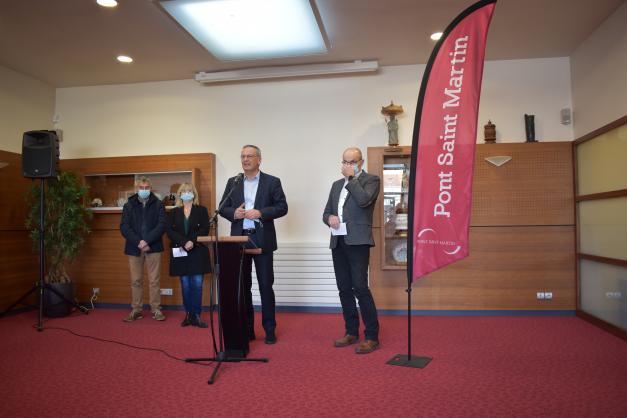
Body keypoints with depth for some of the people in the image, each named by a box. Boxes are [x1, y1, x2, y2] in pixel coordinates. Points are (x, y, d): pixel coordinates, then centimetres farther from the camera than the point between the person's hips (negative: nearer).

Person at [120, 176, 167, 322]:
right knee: (136, 281, 7)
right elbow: (124, 227, -1)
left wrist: (147, 240, -16)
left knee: (154, 280, 1)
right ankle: (136, 310, 16)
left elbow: (162, 225, -6)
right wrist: (138, 242, -14)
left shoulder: (158, 204, 4)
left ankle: (156, 309, 10)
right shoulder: (129, 205, 8)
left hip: (153, 247, -1)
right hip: (134, 248, 2)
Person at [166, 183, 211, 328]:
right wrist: (184, 242, -15)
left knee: (197, 284, -5)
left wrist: (192, 242, -16)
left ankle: (196, 316, 0)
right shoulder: (174, 212, 11)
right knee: (185, 285, 4)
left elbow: (205, 229, -3)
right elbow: (170, 231, -1)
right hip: (180, 252, 2)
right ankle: (188, 314, 12)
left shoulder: (202, 210, 7)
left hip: (197, 251, -1)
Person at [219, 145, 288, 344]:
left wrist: (261, 213, -16)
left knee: (266, 285, 1)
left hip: (262, 239, -3)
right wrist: (234, 213, -11)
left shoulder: (272, 182, 2)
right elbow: (223, 208, 10)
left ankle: (270, 329, 12)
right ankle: (246, 329, 20)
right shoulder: (233, 182, 11)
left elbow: (282, 207, -3)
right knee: (242, 285, 9)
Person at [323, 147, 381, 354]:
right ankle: (351, 332, 20)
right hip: (338, 242, 7)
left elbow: (363, 200, -19)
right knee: (344, 289, 10)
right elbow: (326, 212, 20)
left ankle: (372, 336, -3)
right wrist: (330, 218, -3)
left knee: (360, 288, -11)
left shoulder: (371, 179, 1)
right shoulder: (337, 184, 20)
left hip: (357, 242, -7)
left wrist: (352, 177, -8)